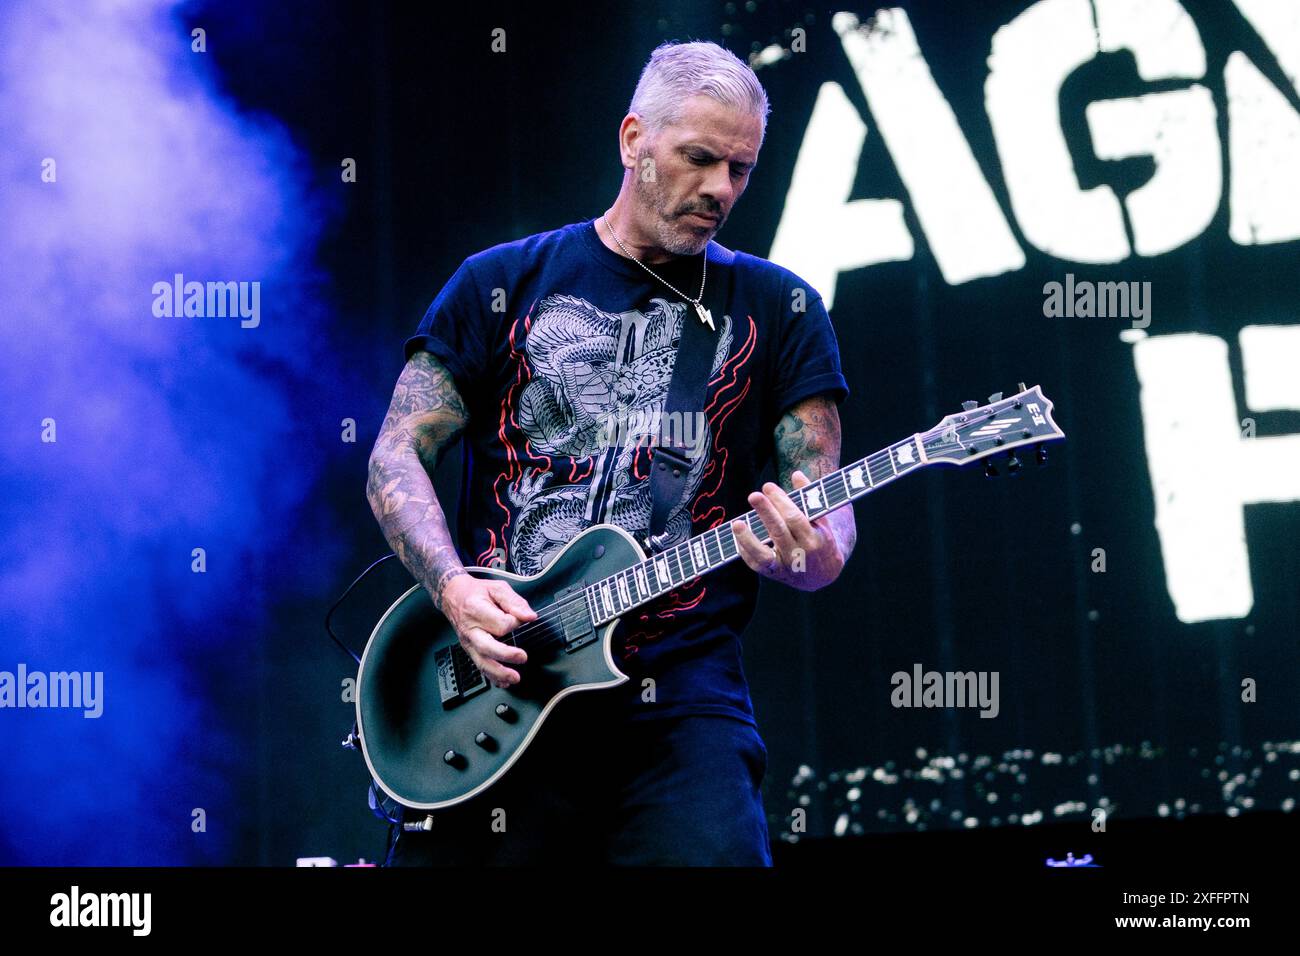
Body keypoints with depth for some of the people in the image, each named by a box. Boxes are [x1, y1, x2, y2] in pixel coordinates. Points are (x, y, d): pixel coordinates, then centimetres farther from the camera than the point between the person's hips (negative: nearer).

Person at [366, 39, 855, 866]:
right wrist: (454, 589, -12)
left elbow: (828, 516, 6)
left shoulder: (777, 310, 11)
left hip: (678, 695, -1)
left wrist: (809, 554, -18)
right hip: (488, 681, 1)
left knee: (715, 852, -23)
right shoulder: (504, 284, 10)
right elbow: (397, 456, 6)